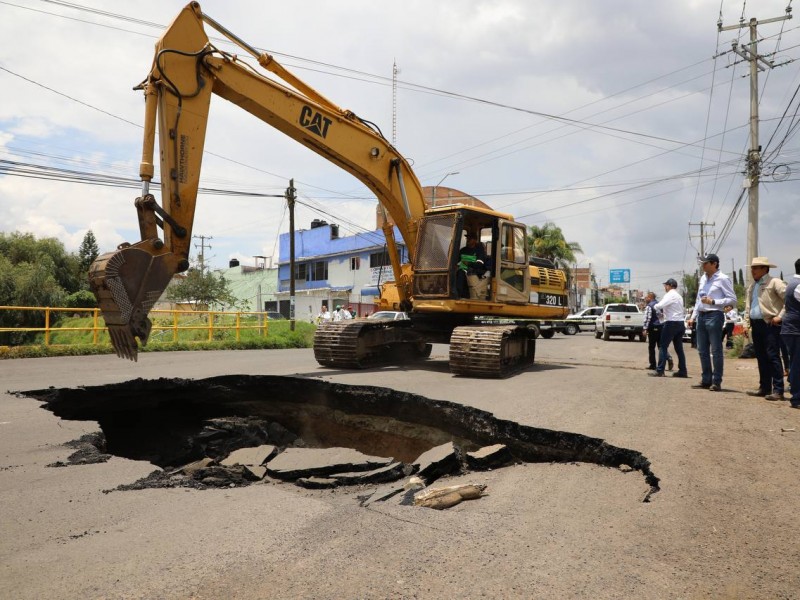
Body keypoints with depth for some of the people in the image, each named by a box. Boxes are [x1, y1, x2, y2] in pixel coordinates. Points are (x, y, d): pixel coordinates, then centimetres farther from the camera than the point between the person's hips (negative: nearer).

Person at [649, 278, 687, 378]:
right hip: (680, 323, 9)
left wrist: (655, 306, -2)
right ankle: (683, 371, 14)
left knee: (663, 347, -7)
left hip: (671, 323, -9)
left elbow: (660, 305, -23)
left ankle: (659, 371, -9)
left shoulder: (670, 295, -9)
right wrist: (664, 314, 11)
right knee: (679, 348, 13)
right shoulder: (679, 296, 20)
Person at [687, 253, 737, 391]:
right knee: (702, 350, 11)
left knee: (716, 350, -3)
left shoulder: (722, 279, -7)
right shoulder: (703, 278, 16)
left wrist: (713, 301, -17)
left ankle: (716, 382, 3)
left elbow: (732, 299, -10)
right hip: (701, 316, 8)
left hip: (714, 316, -8)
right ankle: (706, 380, 19)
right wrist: (693, 316, 16)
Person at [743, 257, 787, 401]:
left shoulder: (774, 282, -6)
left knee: (773, 357, -8)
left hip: (770, 324, -8)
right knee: (761, 357, 12)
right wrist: (746, 323, 14)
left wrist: (780, 316, -15)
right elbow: (748, 306, 22)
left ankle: (778, 390, -5)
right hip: (756, 325, 8)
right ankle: (764, 388, 19)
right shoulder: (752, 285, 18)